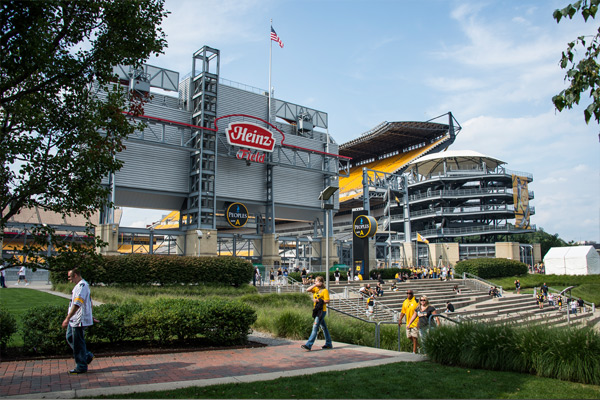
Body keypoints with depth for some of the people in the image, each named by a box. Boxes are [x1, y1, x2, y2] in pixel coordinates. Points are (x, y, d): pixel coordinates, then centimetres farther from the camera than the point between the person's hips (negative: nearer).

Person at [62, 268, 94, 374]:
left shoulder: (82, 286, -21)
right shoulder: (82, 285, 14)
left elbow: (77, 304, -28)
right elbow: (89, 301, 21)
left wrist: (67, 318, -29)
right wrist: (90, 316, 27)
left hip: (79, 320, -11)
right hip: (74, 320, 11)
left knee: (78, 343, -1)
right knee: (70, 338, 19)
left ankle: (81, 367, 11)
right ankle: (87, 356, 26)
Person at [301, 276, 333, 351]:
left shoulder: (325, 290, -8)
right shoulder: (315, 289, 12)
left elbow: (327, 301, -12)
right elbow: (307, 290, 2)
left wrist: (318, 300, -17)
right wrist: (315, 285, -6)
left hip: (322, 311, -8)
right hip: (316, 310, 8)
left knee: (315, 327, -11)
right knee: (324, 327, 15)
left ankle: (309, 345, -14)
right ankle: (328, 344, 24)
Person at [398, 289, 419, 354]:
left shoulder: (416, 301, -8)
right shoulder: (405, 302, 11)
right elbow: (403, 312, 19)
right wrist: (400, 319, 14)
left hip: (415, 322, -7)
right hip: (408, 323, 7)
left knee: (414, 337, -5)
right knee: (409, 336, 11)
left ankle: (414, 352, 1)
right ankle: (418, 346, 31)